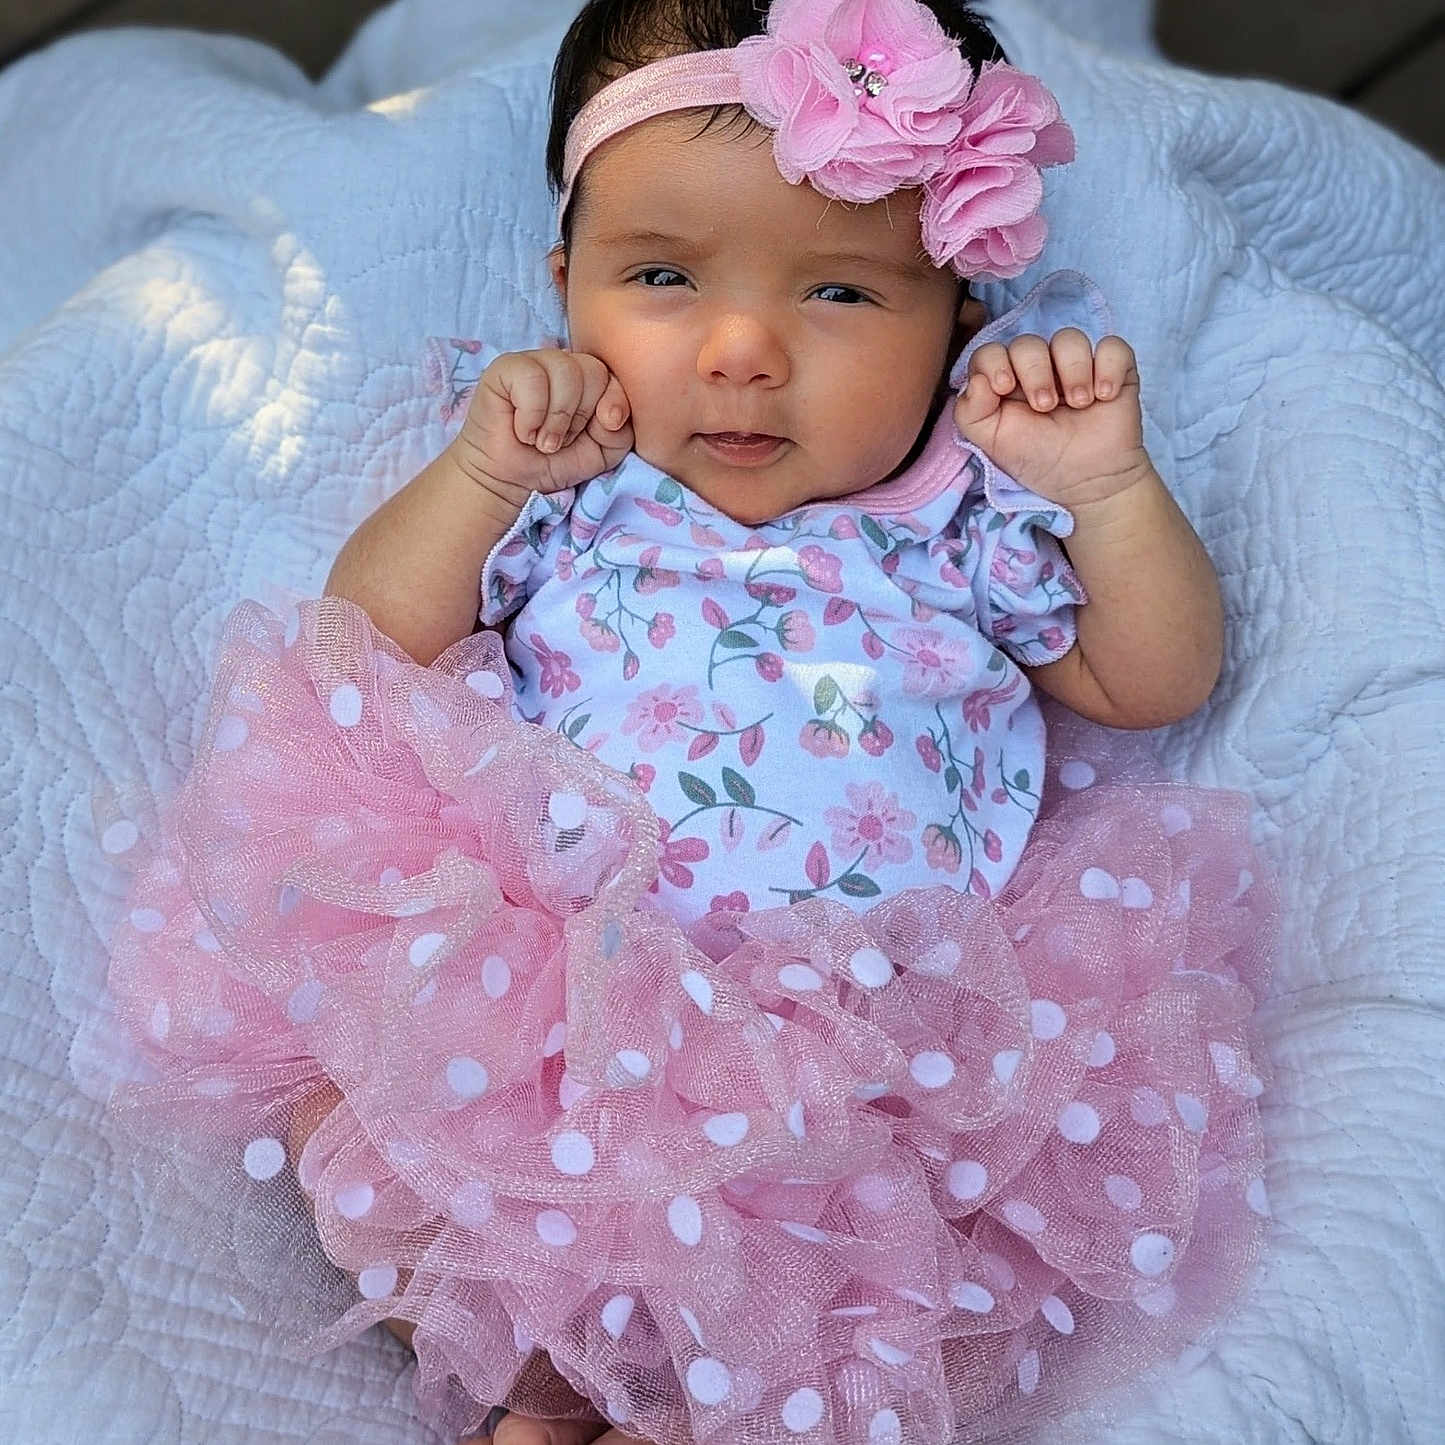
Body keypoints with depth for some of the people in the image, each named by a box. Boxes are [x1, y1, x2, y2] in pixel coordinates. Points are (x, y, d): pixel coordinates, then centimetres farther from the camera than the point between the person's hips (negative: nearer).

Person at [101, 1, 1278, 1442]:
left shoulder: (972, 515, 3)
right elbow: (366, 646, 3)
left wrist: (1111, 488, -9)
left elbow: (1159, 681, 8)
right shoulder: (565, 484, 4)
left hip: (883, 1037, 0)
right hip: (535, 984, 1)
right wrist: (479, 476, -12)